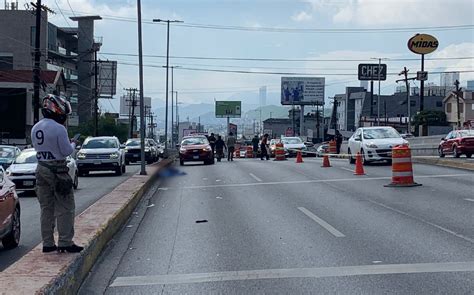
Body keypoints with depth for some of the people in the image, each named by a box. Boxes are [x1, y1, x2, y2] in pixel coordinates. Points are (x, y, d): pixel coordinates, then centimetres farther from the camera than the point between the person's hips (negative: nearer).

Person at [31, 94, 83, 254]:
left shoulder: (35, 128, 8)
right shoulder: (59, 129, -15)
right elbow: (66, 151, -12)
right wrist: (73, 144, 8)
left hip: (41, 169, 8)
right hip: (57, 170, -7)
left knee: (46, 208, 13)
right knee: (65, 208, 0)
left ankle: (47, 243, 17)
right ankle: (65, 243, 1)